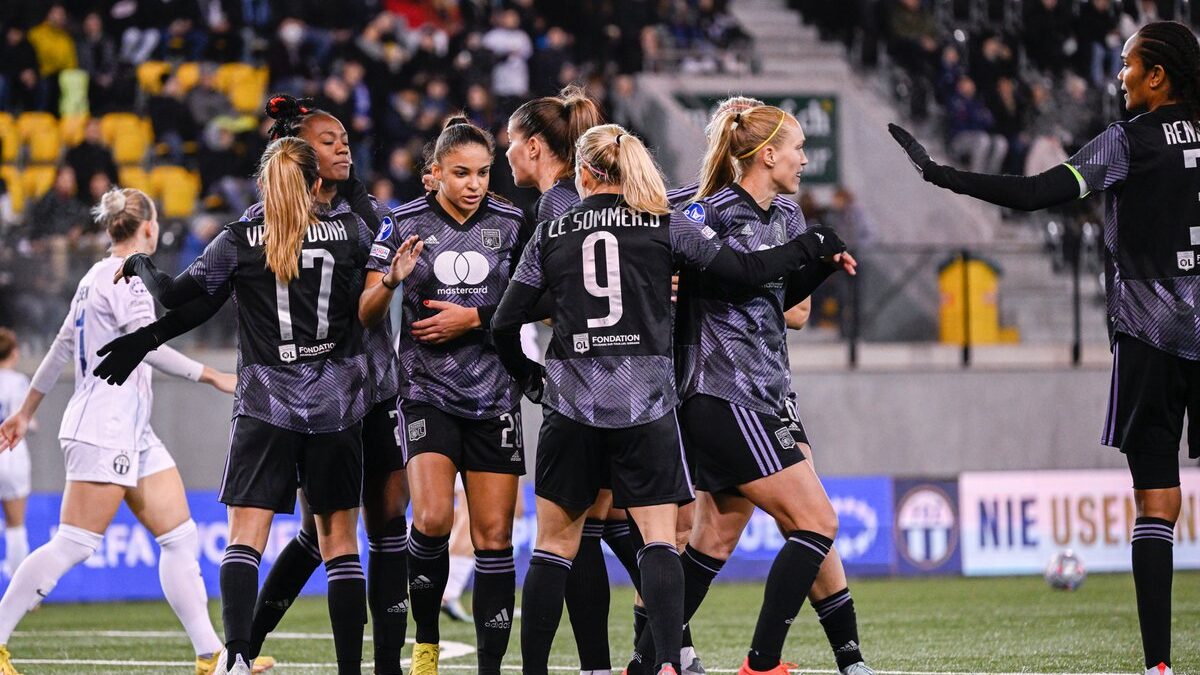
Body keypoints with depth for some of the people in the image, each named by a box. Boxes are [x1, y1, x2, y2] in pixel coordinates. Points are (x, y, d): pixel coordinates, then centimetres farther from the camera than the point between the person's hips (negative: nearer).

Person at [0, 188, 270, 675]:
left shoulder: (98, 277, 17)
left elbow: (62, 347, 23)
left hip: (132, 434, 10)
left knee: (181, 538, 3)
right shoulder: (125, 277, -11)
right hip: (104, 429, -10)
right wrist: (213, 377, -18)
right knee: (74, 545, -11)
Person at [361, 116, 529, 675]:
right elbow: (366, 314, -1)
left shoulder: (511, 224, 3)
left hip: (494, 394, 2)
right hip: (427, 392, -2)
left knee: (494, 535, 0)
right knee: (432, 519, -19)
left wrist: (475, 318, -9)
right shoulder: (406, 224, -1)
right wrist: (391, 278, -21)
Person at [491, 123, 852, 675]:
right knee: (659, 541, -2)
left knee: (555, 544, 9)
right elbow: (747, 270, 2)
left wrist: (529, 379, 25)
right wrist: (815, 245, 17)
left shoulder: (550, 236, 8)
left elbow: (505, 325, 7)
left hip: (571, 403, 1)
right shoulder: (667, 226, 4)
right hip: (646, 404, -1)